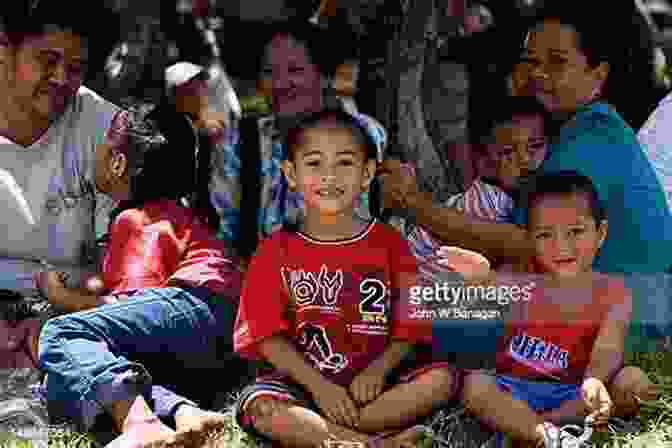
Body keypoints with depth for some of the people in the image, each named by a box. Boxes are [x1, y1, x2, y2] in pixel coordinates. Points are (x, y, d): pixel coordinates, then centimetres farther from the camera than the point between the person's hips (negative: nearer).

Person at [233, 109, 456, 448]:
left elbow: (409, 327, 3)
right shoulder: (277, 251, 3)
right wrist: (318, 386, -17)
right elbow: (269, 336, -4)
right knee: (256, 406, -31)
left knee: (442, 379, -24)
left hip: (374, 382, 2)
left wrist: (378, 370, -16)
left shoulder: (388, 242, 6)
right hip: (304, 383, -1)